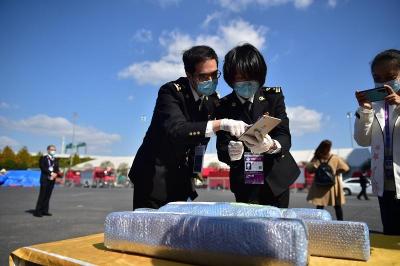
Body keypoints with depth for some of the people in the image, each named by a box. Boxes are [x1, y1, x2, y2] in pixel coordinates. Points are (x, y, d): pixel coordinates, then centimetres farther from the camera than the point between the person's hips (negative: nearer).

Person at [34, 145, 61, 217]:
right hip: (45, 179, -5)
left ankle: (44, 210, 12)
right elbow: (43, 168, -11)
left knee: (48, 196, 7)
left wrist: (56, 174, -10)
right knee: (42, 195, -5)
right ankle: (37, 211, 0)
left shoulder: (55, 159, 15)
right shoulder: (43, 158, 0)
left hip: (52, 180, 5)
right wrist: (51, 173, -19)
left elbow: (57, 169, 12)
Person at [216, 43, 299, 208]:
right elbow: (221, 147, -8)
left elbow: (285, 136, -10)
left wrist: (272, 146, -32)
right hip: (244, 182, 0)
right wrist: (231, 152, -31)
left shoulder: (274, 96, -2)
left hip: (276, 178, 1)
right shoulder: (224, 106, -4)